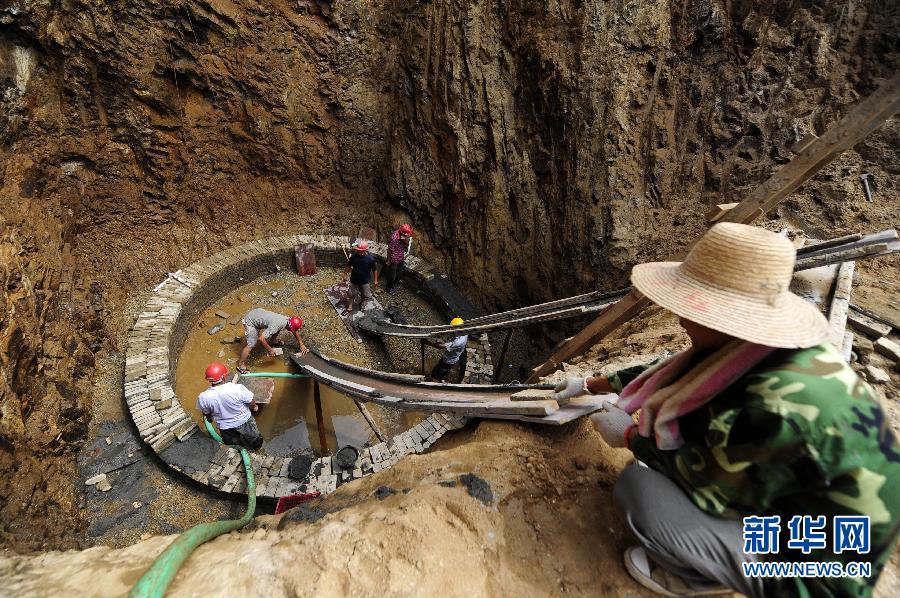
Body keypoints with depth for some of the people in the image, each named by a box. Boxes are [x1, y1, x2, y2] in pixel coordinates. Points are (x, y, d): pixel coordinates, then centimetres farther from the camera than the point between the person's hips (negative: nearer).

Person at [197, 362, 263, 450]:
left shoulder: (203, 397, -27)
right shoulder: (238, 389, -36)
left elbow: (206, 413, -5)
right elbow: (252, 404, -17)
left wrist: (210, 418, 19)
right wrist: (254, 407, 7)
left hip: (224, 426, 2)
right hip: (244, 421, -1)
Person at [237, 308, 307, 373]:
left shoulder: (287, 320, -12)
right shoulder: (276, 325, -36)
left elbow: (295, 332, 9)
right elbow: (261, 339, -35)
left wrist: (302, 344, 8)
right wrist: (270, 350, -22)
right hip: (250, 320, -7)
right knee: (251, 344, -8)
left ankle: (271, 341, 38)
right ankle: (241, 365, 8)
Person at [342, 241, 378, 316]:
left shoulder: (370, 258, -23)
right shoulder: (354, 256, -18)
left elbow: (374, 270, -9)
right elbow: (348, 266, -3)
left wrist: (376, 280, -4)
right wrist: (345, 276, 2)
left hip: (365, 281, -1)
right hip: (354, 279, 1)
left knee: (366, 295, 17)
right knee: (351, 294, 13)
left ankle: (362, 305, 47)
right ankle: (349, 308, 32)